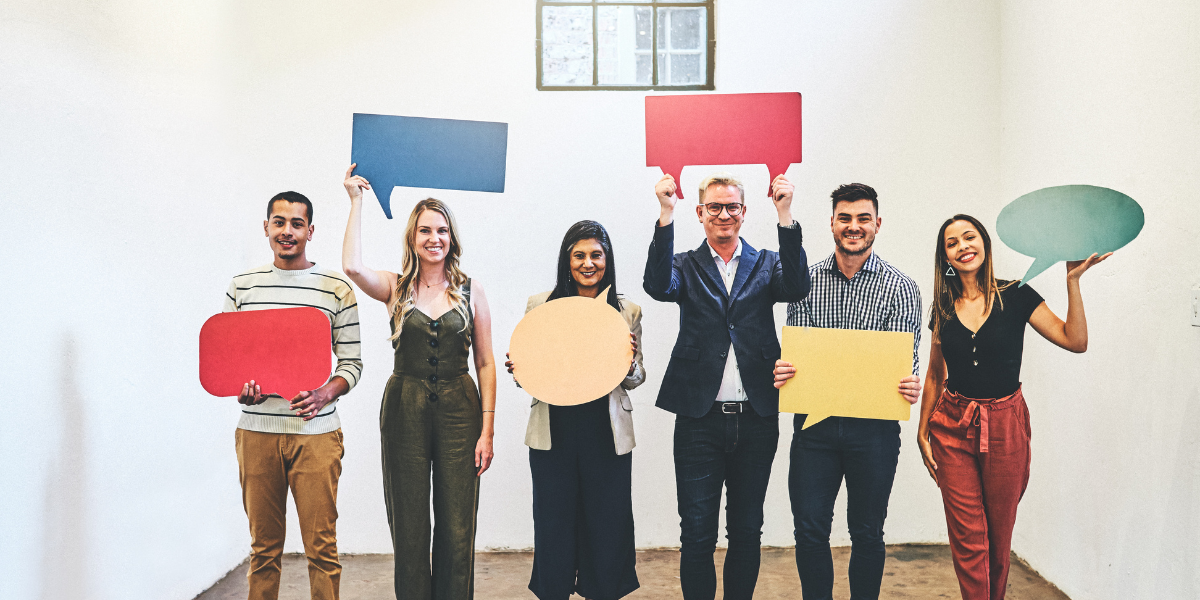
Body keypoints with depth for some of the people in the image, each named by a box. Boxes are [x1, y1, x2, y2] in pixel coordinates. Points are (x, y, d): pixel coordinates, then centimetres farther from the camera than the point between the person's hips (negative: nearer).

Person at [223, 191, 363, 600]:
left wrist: (324, 394, -17)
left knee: (321, 547, 1)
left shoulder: (337, 289, 1)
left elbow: (352, 363, 2)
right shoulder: (242, 286, 9)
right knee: (264, 546, 11)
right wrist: (238, 388, -9)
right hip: (256, 431, 2)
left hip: (315, 432, -2)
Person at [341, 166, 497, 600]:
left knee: (457, 528, 3)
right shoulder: (396, 288, 4)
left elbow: (485, 363, 5)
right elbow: (352, 267, -19)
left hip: (458, 408, 0)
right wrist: (356, 202, -9)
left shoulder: (470, 290, 5)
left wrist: (487, 430, -2)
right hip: (405, 408, 0)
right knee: (409, 527, 6)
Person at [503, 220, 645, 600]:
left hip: (606, 435, 0)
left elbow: (636, 379, 9)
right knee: (554, 526, 7)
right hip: (554, 433, 0)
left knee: (608, 527, 7)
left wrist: (629, 364, -13)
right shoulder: (540, 305, 4)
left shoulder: (627, 311, 4)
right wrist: (517, 370, -12)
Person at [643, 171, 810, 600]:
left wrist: (785, 214, -20)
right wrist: (666, 213, -22)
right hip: (700, 419, -1)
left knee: (747, 531, 14)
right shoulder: (687, 266, 6)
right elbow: (659, 287, -15)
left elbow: (797, 287, -12)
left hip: (756, 419, 2)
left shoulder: (766, 265, 9)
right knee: (697, 533, 4)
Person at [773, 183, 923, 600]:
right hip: (815, 421, 1)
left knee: (867, 533, 10)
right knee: (810, 529, 4)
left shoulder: (900, 288, 0)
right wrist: (782, 371, -18)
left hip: (874, 427, -1)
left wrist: (909, 387, -25)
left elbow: (905, 358, -4)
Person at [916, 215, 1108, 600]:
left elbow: (1075, 341, -12)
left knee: (999, 535, 12)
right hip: (952, 426, 1)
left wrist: (1072, 280, -18)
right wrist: (923, 431, 9)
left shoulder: (1015, 296, -3)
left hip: (1005, 426, -1)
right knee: (968, 538, 0)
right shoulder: (944, 308, 4)